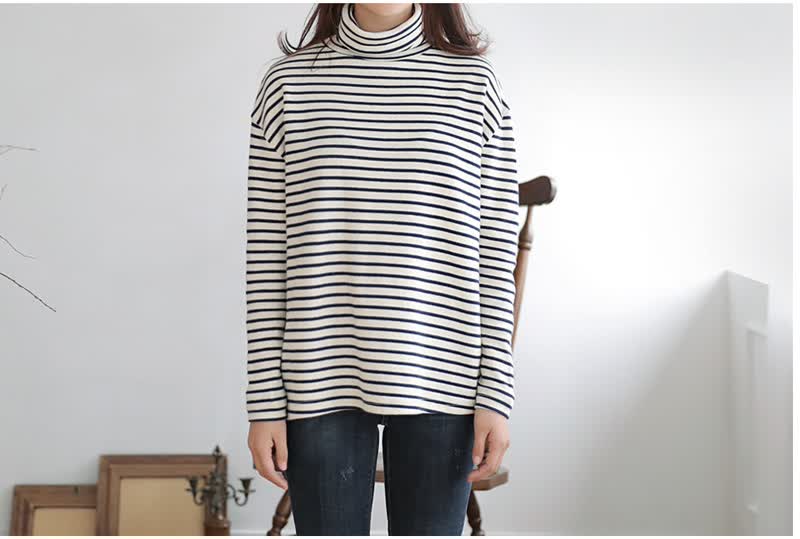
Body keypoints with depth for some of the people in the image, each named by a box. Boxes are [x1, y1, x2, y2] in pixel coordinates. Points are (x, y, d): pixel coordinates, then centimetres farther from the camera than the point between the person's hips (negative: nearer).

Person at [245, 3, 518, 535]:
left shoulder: (475, 83, 3)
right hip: (324, 379, 0)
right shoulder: (289, 81, 4)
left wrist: (496, 395, -2)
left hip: (440, 383, 0)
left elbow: (497, 253, 3)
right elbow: (266, 253, 3)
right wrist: (265, 402, -1)